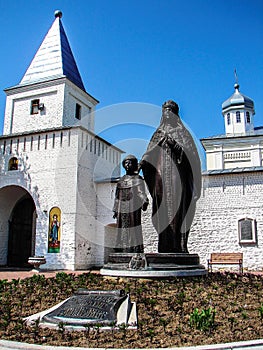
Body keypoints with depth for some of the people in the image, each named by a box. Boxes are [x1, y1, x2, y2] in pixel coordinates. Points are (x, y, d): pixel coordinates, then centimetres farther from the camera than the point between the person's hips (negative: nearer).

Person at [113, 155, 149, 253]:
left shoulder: (138, 179, 2)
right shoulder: (121, 180, 18)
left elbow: (141, 193, -11)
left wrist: (145, 202, -31)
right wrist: (115, 210, 14)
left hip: (133, 208, -5)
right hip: (122, 209, 5)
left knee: (134, 229, -9)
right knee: (122, 230, 3)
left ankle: (136, 250, -8)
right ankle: (122, 250, 7)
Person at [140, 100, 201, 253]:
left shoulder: (181, 131, 12)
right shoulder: (158, 133, 22)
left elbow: (190, 151, -2)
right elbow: (151, 152, 13)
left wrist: (174, 143, -16)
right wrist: (143, 161, -8)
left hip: (176, 174, -3)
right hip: (161, 175, 3)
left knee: (176, 206, -12)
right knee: (162, 208, -4)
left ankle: (178, 246, -12)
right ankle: (165, 247, -3)